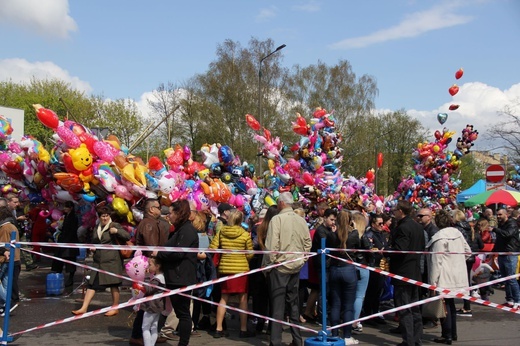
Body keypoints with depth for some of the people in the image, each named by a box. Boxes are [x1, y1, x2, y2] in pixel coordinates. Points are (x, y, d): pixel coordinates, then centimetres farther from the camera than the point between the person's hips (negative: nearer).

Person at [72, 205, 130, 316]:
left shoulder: (115, 226, -2)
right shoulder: (96, 228, 16)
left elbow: (127, 236, -12)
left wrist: (117, 231, -26)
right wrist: (92, 247, 10)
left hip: (112, 261, -5)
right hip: (98, 260, 6)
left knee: (113, 285, 1)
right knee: (92, 284, 3)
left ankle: (115, 308, 13)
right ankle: (84, 308, 6)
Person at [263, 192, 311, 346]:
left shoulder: (277, 219, -12)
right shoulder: (301, 220, 4)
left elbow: (272, 245, -16)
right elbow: (307, 244, 8)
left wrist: (267, 265, -7)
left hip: (280, 266, -5)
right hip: (296, 267, 5)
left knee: (278, 305, -1)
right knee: (293, 304, 14)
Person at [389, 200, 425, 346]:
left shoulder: (402, 227, -19)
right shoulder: (418, 226, 10)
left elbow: (398, 250, -26)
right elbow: (422, 247, 17)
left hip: (402, 273, -9)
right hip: (415, 272, 9)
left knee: (404, 310, -3)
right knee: (415, 308, 15)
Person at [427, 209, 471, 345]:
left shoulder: (439, 238, -19)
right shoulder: (457, 232, 3)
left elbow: (436, 261, -19)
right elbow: (467, 251, 12)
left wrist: (433, 282, -15)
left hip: (445, 278, -7)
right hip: (457, 276, 8)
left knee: (445, 304, 2)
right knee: (451, 303, 18)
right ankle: (453, 333, 27)